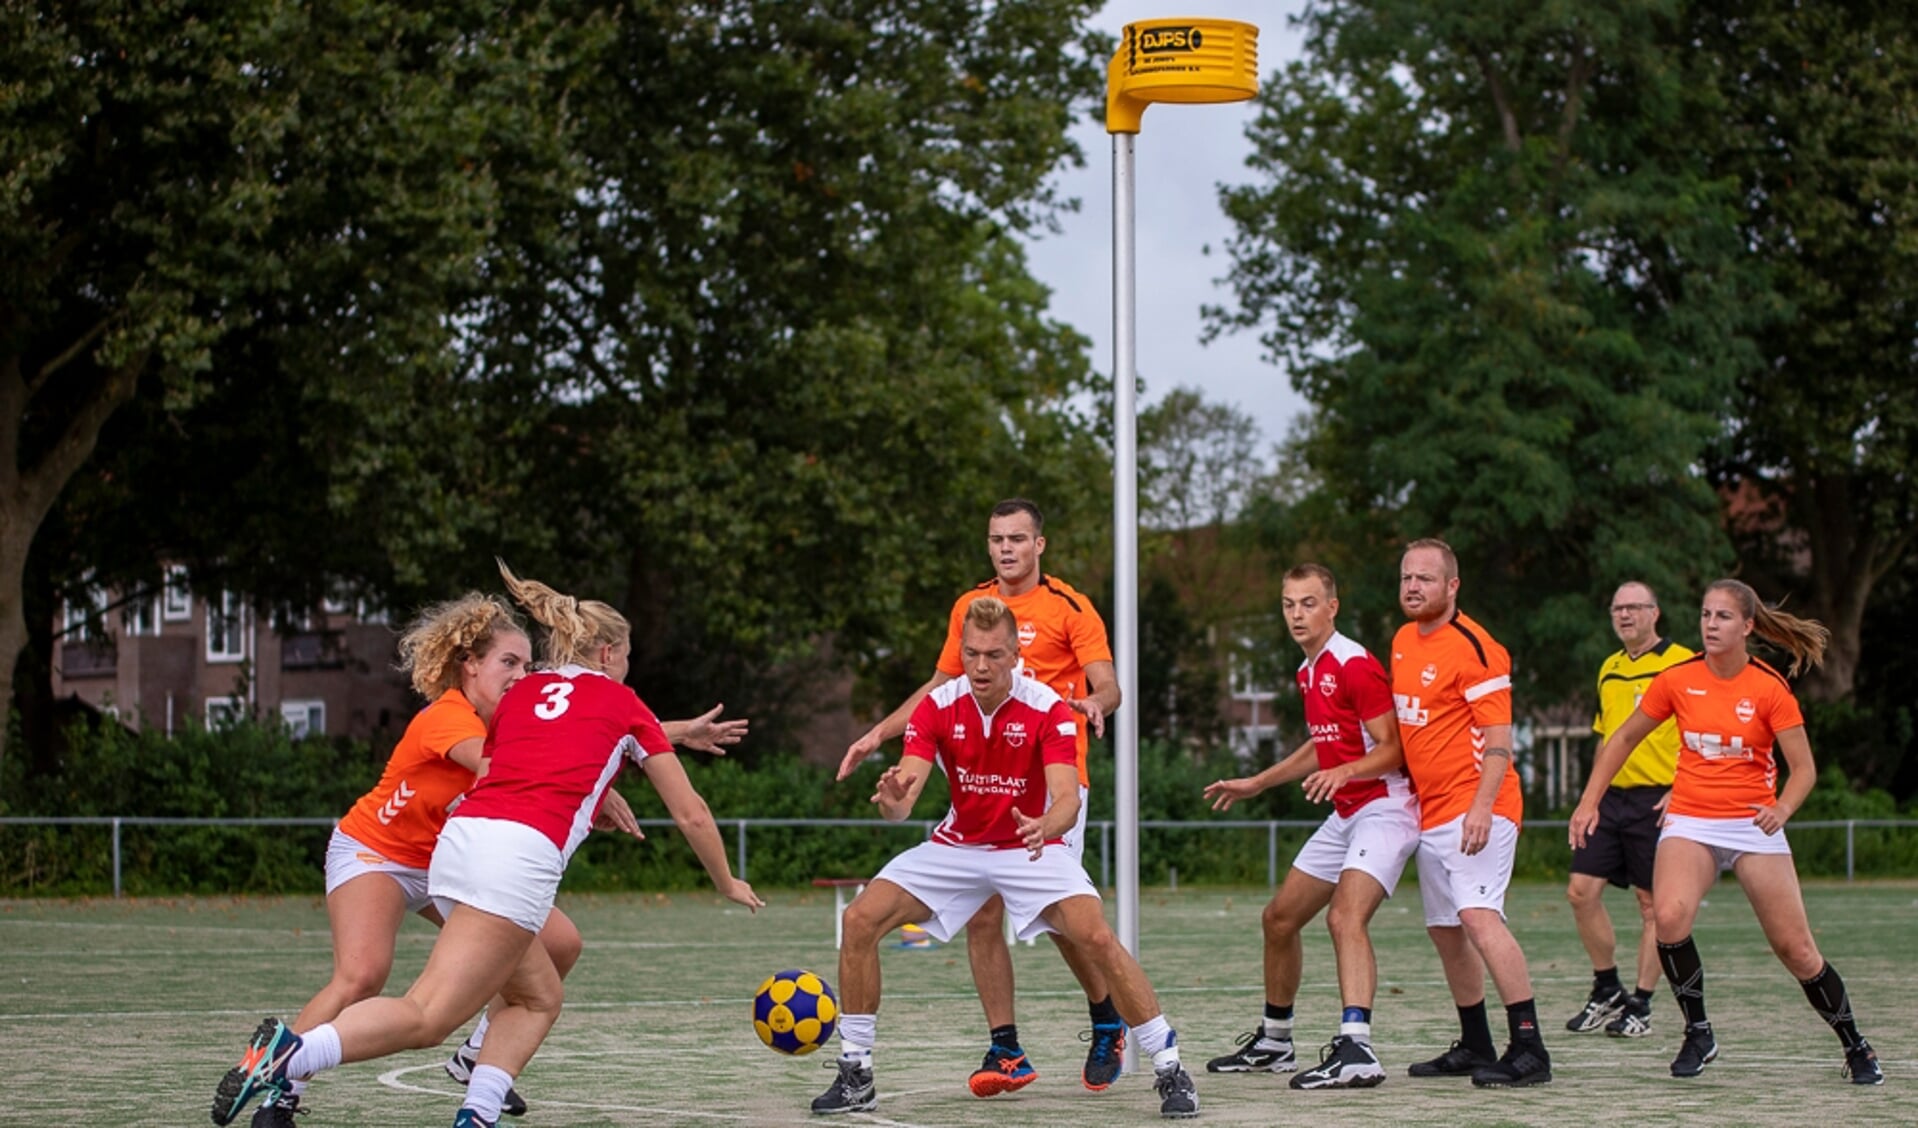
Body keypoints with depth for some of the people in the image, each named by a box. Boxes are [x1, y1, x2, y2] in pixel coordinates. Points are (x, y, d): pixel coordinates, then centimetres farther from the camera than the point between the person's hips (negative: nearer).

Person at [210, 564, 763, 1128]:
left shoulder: (521, 693, 28)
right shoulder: (622, 704, 18)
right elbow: (690, 814, 22)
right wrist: (728, 882, 37)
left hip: (458, 838, 7)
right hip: (521, 855, -7)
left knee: (538, 997, 21)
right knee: (426, 1017, -15)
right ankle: (289, 1051, -35)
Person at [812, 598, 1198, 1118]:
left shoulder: (1047, 709, -21)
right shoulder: (937, 708, -14)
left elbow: (1067, 798, -31)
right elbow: (902, 797, -22)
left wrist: (1046, 827, -55)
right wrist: (893, 798, -48)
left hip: (1033, 846, -3)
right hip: (957, 845, 3)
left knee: (1098, 939, -26)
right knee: (861, 921, -14)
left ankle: (1170, 1071, -12)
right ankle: (855, 1075, -1)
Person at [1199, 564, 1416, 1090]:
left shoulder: (1355, 665, -15)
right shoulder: (1308, 672, 14)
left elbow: (1392, 748, -18)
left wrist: (1345, 772, -35)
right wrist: (1255, 784, 35)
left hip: (1383, 808, -10)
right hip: (1345, 815, 10)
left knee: (1345, 917, -29)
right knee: (1279, 918, 15)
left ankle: (1355, 1050, -42)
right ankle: (1273, 1041, 31)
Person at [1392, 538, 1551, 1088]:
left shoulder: (1473, 647, -13)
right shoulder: (1403, 641, 13)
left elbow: (1499, 740, -17)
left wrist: (1482, 807, -26)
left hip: (1476, 810, -9)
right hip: (1431, 811, 9)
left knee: (1478, 917, -22)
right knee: (1444, 931, 13)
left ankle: (1529, 1051, -24)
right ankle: (1475, 1047, 25)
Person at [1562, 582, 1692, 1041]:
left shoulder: (1681, 664, -6)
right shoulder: (1608, 669, 16)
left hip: (1656, 799, -7)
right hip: (1611, 797, 7)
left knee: (1652, 902, -1)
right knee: (1581, 890, -1)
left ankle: (1640, 1006, 6)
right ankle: (1607, 992, 13)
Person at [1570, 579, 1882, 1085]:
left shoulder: (1769, 689, -8)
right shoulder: (1678, 680, -1)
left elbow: (1804, 767, -8)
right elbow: (1623, 739, 10)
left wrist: (1782, 808, -28)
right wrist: (1589, 800, 4)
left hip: (1753, 825, -1)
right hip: (1690, 822, 1)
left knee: (1796, 950, -2)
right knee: (1669, 916, -27)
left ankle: (1856, 1049, 18)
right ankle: (1698, 1033, -9)